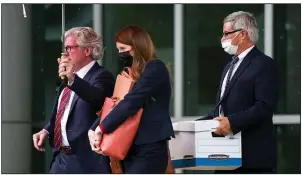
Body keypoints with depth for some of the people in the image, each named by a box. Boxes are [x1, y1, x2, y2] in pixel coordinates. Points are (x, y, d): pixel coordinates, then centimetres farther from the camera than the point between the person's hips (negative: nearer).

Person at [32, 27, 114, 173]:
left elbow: (98, 97, -33)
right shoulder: (67, 81, 18)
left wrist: (73, 79, -48)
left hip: (86, 160, -9)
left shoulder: (101, 76, -11)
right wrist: (46, 130, 10)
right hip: (62, 157, 9)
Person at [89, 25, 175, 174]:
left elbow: (131, 102, -18)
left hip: (150, 149, -8)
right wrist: (94, 131, -3)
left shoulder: (155, 69, -8)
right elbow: (112, 104, 14)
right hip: (130, 149, 8)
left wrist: (101, 128, -16)